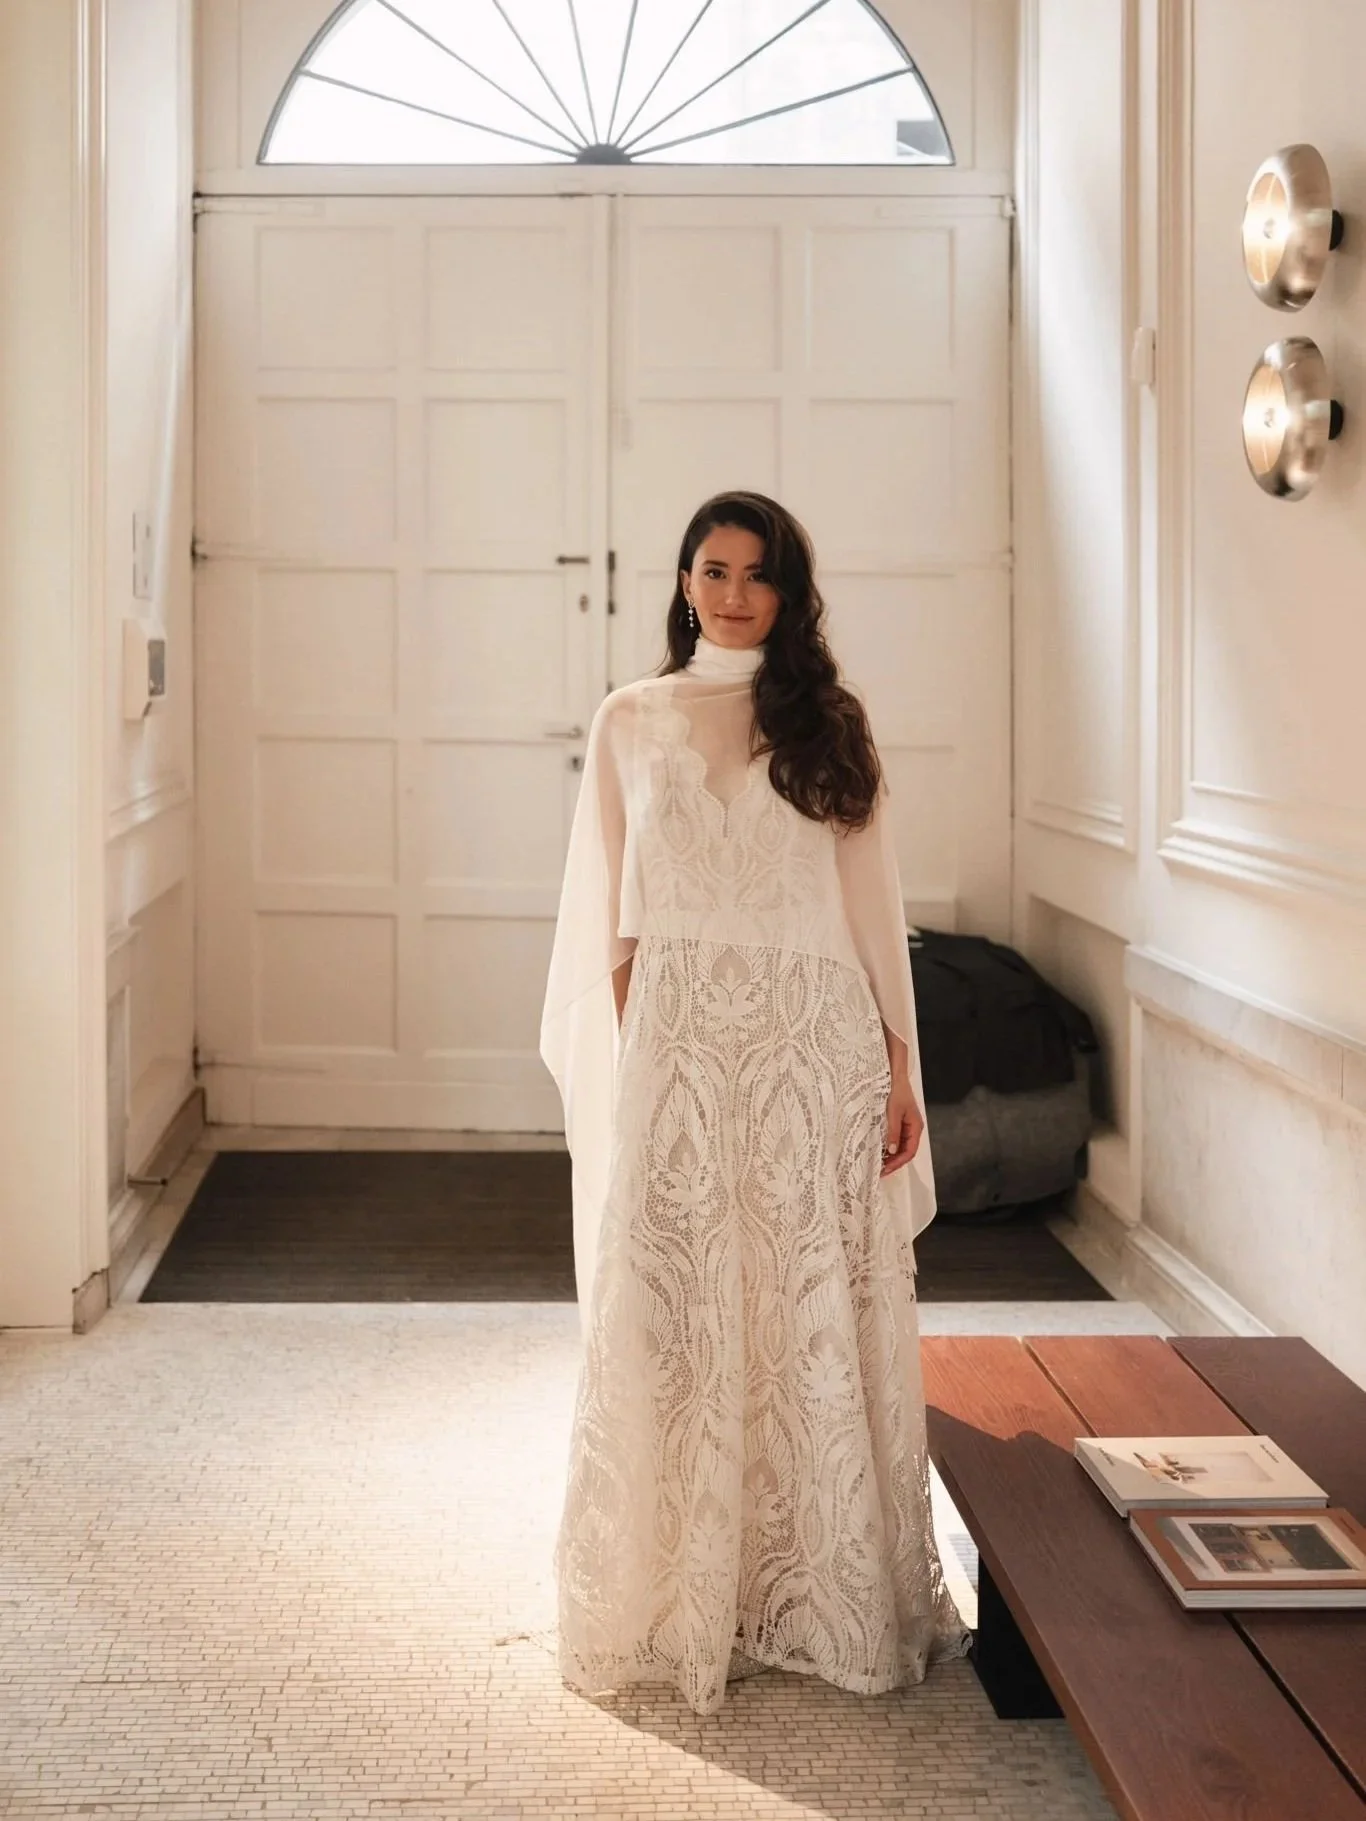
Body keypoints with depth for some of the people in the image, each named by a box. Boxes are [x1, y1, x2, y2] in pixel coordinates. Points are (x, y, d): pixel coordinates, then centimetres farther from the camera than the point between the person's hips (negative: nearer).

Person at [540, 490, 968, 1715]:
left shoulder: (826, 723, 8)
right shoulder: (632, 722, 8)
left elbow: (871, 902, 7)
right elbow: (611, 920, 8)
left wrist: (899, 1062, 1)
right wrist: (628, 1063, 0)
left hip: (813, 1046, 0)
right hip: (678, 1040, 0)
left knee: (816, 1318, 3)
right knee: (672, 1320, 2)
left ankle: (824, 1600, 15)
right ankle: (678, 1604, 14)